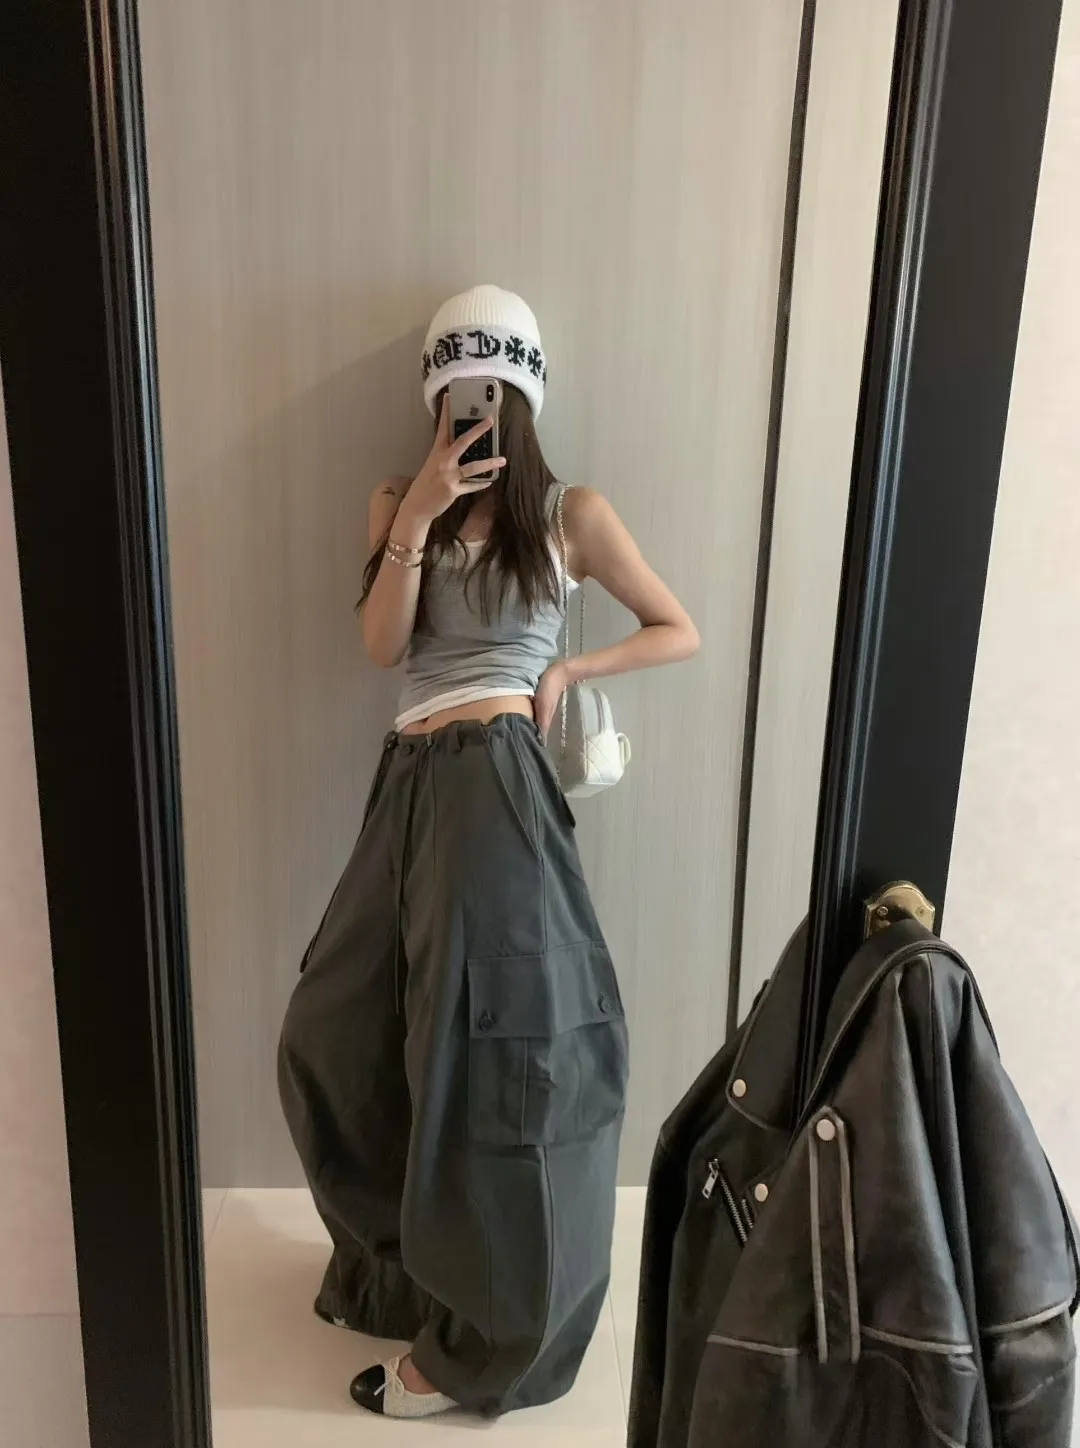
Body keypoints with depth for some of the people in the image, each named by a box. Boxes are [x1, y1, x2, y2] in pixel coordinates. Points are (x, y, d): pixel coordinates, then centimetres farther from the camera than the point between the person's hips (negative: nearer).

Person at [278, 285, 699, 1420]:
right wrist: (418, 516, -10)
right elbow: (381, 644, 0)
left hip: (495, 781, -5)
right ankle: (405, 1266, 40)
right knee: (337, 1032, 13)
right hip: (412, 783, 6)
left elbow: (679, 633, 8)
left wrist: (567, 671, -3)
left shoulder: (572, 514, 4)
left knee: (493, 1049, 1)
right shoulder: (396, 503, 14)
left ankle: (478, 1344, 22)